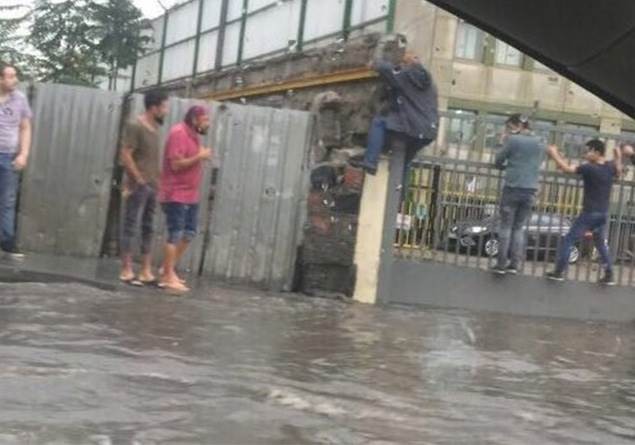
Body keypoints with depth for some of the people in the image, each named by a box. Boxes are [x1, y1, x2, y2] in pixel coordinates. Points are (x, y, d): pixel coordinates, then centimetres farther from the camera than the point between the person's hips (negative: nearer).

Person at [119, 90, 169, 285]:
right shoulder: (135, 126, -10)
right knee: (130, 227, -4)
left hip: (152, 187, 8)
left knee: (148, 229, 9)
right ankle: (126, 271, -1)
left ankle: (146, 272, 12)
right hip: (138, 186, -8)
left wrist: (158, 181, 11)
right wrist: (140, 181, -14)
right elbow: (125, 156, -14)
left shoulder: (155, 127, 13)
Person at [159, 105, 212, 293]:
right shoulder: (179, 133, -16)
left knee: (189, 234, 12)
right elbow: (176, 164, -22)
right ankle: (168, 277, 0)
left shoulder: (193, 135, 13)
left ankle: (168, 269, 23)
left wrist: (202, 157, 3)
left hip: (191, 195, 10)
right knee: (175, 235, -6)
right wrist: (200, 156, -18)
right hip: (176, 195, -9)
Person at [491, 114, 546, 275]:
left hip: (512, 188, -4)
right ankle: (514, 264, 3)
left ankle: (501, 264, -2)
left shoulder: (513, 140, -5)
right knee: (519, 228, 10)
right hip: (530, 191, 4)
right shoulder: (540, 145, 11)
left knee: (506, 226, 2)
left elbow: (498, 162, 1)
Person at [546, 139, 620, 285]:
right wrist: (619, 157, 38)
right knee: (601, 244, 19)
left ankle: (559, 272, -1)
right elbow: (618, 168, 27)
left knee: (568, 240, 1)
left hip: (590, 213, -7)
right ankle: (609, 276, 16)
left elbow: (567, 168, -18)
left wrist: (554, 154, -8)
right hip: (603, 214, 7)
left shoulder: (589, 168, -17)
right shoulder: (611, 168, 3)